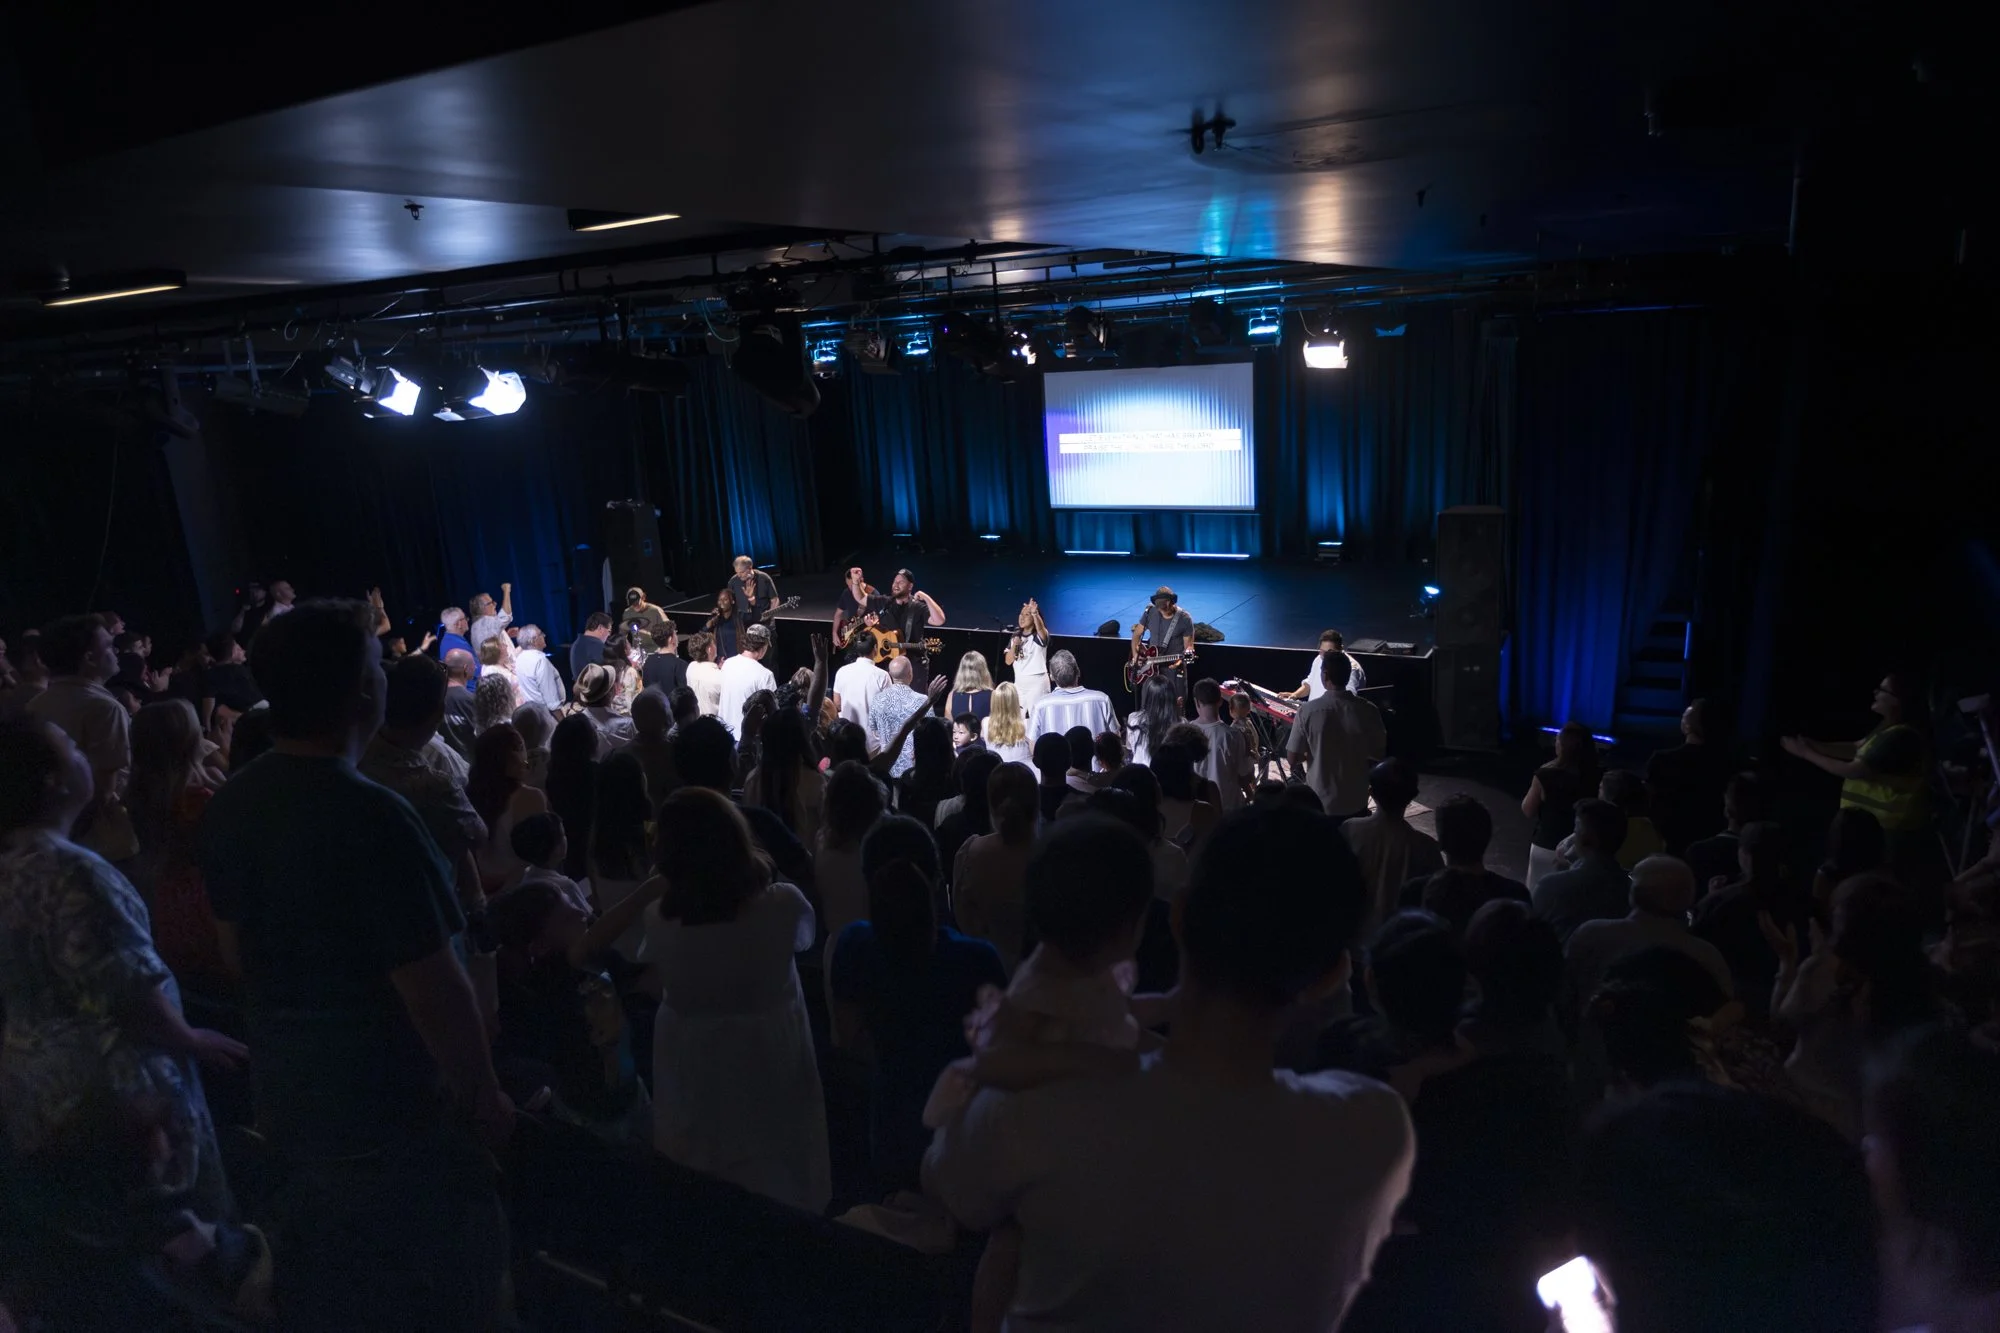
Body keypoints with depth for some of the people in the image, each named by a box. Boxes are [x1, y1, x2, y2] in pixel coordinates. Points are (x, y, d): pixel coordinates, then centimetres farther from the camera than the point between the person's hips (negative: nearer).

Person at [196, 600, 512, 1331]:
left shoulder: (230, 807, -3)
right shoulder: (371, 817, -28)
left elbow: (237, 947, 10)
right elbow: (433, 988, -26)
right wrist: (484, 1095, -12)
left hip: (287, 1087, 8)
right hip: (386, 1101, -8)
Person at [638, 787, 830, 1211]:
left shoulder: (660, 920, -23)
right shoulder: (783, 905, -23)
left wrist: (649, 894, 3)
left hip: (694, 1081, 0)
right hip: (772, 1068, 0)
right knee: (782, 1187, 23)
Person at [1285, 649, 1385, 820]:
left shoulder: (1308, 711, -16)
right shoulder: (1368, 711, -12)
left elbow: (1293, 757, -10)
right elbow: (1379, 754, -1)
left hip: (1319, 803, -1)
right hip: (1356, 802, 1)